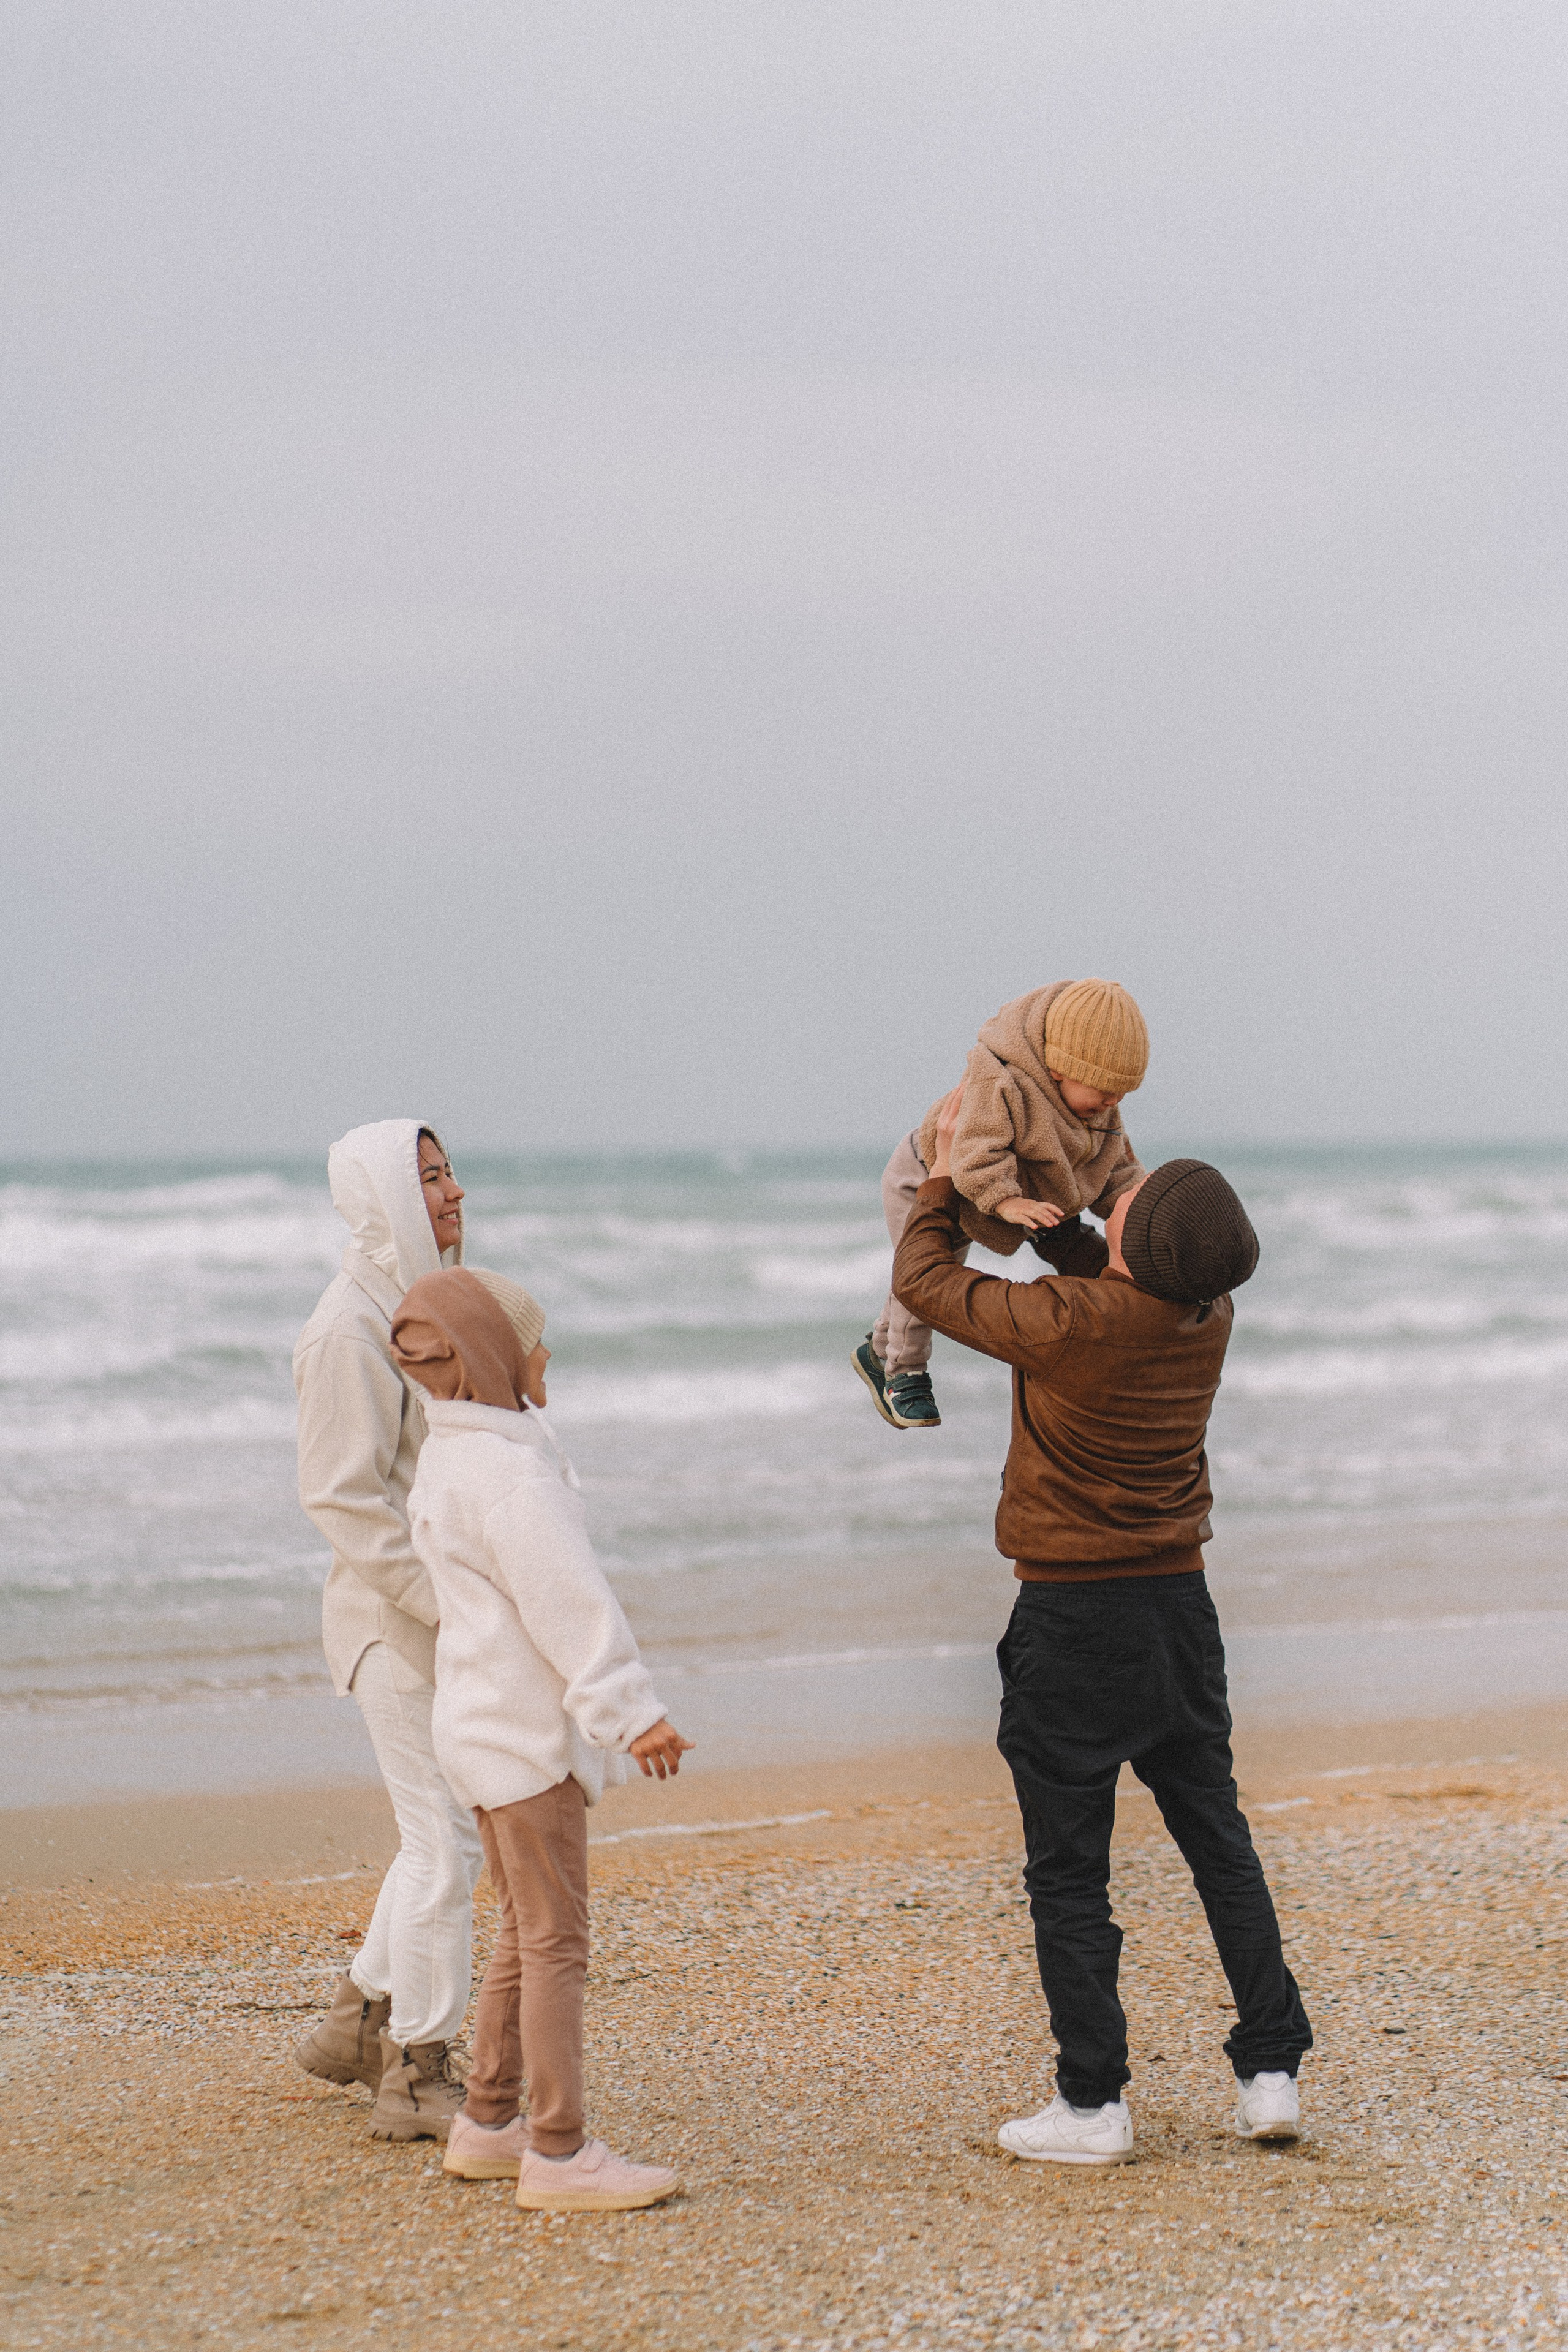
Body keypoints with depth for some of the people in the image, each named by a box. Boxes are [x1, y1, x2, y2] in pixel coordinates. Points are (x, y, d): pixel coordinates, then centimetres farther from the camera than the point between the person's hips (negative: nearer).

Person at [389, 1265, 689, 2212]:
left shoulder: (449, 1458, 13)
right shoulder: (508, 1472, -20)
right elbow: (567, 1603, -24)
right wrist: (631, 1709, -24)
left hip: (490, 1728, 11)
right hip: (529, 1734, -11)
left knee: (527, 1936, 19)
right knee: (556, 1943, -6)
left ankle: (490, 2123, 25)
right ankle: (559, 2152, -3)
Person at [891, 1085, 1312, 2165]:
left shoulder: (1068, 1325, -22)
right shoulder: (1208, 1319, -3)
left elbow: (925, 1281, -5)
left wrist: (946, 1177, 9)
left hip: (1075, 1617, -6)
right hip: (1180, 1602, 6)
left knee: (1069, 1874, 3)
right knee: (1221, 1845, 15)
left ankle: (1094, 2105, 4)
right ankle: (1272, 2073, 15)